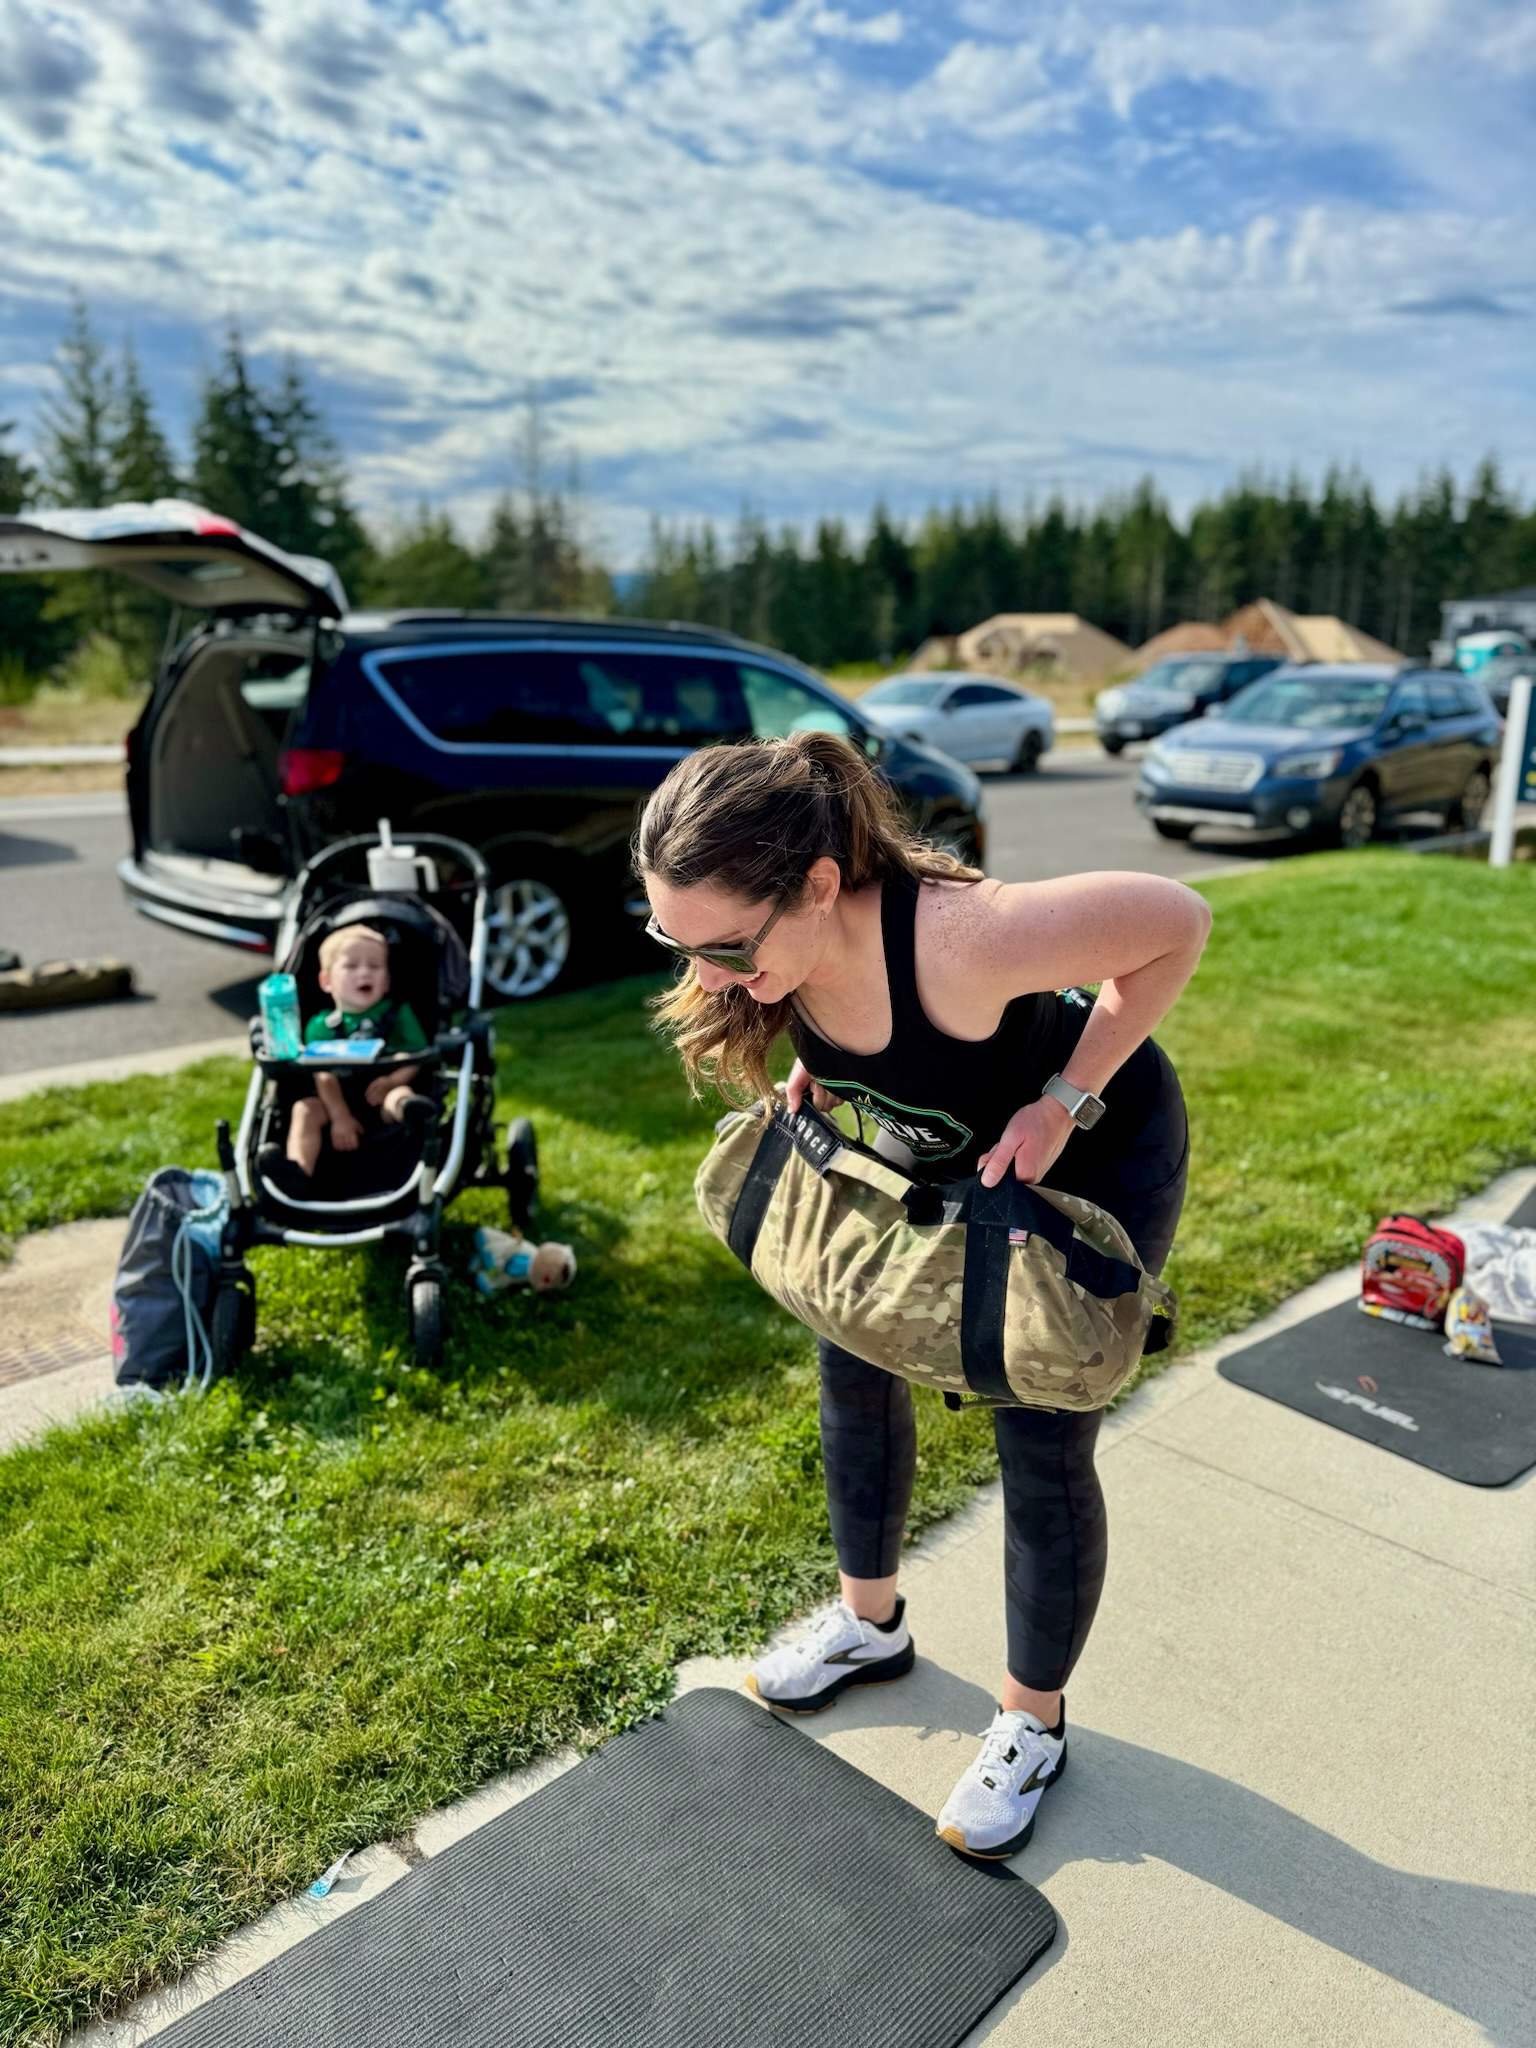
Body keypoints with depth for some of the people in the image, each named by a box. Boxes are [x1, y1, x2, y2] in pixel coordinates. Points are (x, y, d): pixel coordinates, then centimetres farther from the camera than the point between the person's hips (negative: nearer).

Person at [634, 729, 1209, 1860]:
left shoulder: (962, 936, -44)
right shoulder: (776, 938, -24)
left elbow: (1179, 922, -28)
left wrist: (1065, 1099, -28)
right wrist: (818, 1065, -14)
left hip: (1093, 1155, -6)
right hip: (938, 1142, 7)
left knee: (1041, 1445, 0)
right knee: (854, 1361, 13)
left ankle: (1034, 1723, 27)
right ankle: (870, 1622, 40)